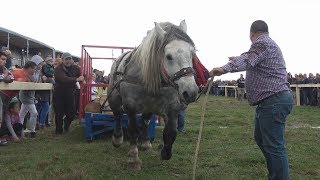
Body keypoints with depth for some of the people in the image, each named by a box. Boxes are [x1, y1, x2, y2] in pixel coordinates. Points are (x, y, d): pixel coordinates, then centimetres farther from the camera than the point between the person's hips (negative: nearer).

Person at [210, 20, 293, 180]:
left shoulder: (262, 42, -10)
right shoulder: (268, 43, 23)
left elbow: (248, 60, -30)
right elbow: (251, 59, 42)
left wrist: (225, 68, -43)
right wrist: (238, 59, 57)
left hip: (273, 101, -11)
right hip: (271, 101, 11)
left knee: (274, 146, -10)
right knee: (260, 138, 21)